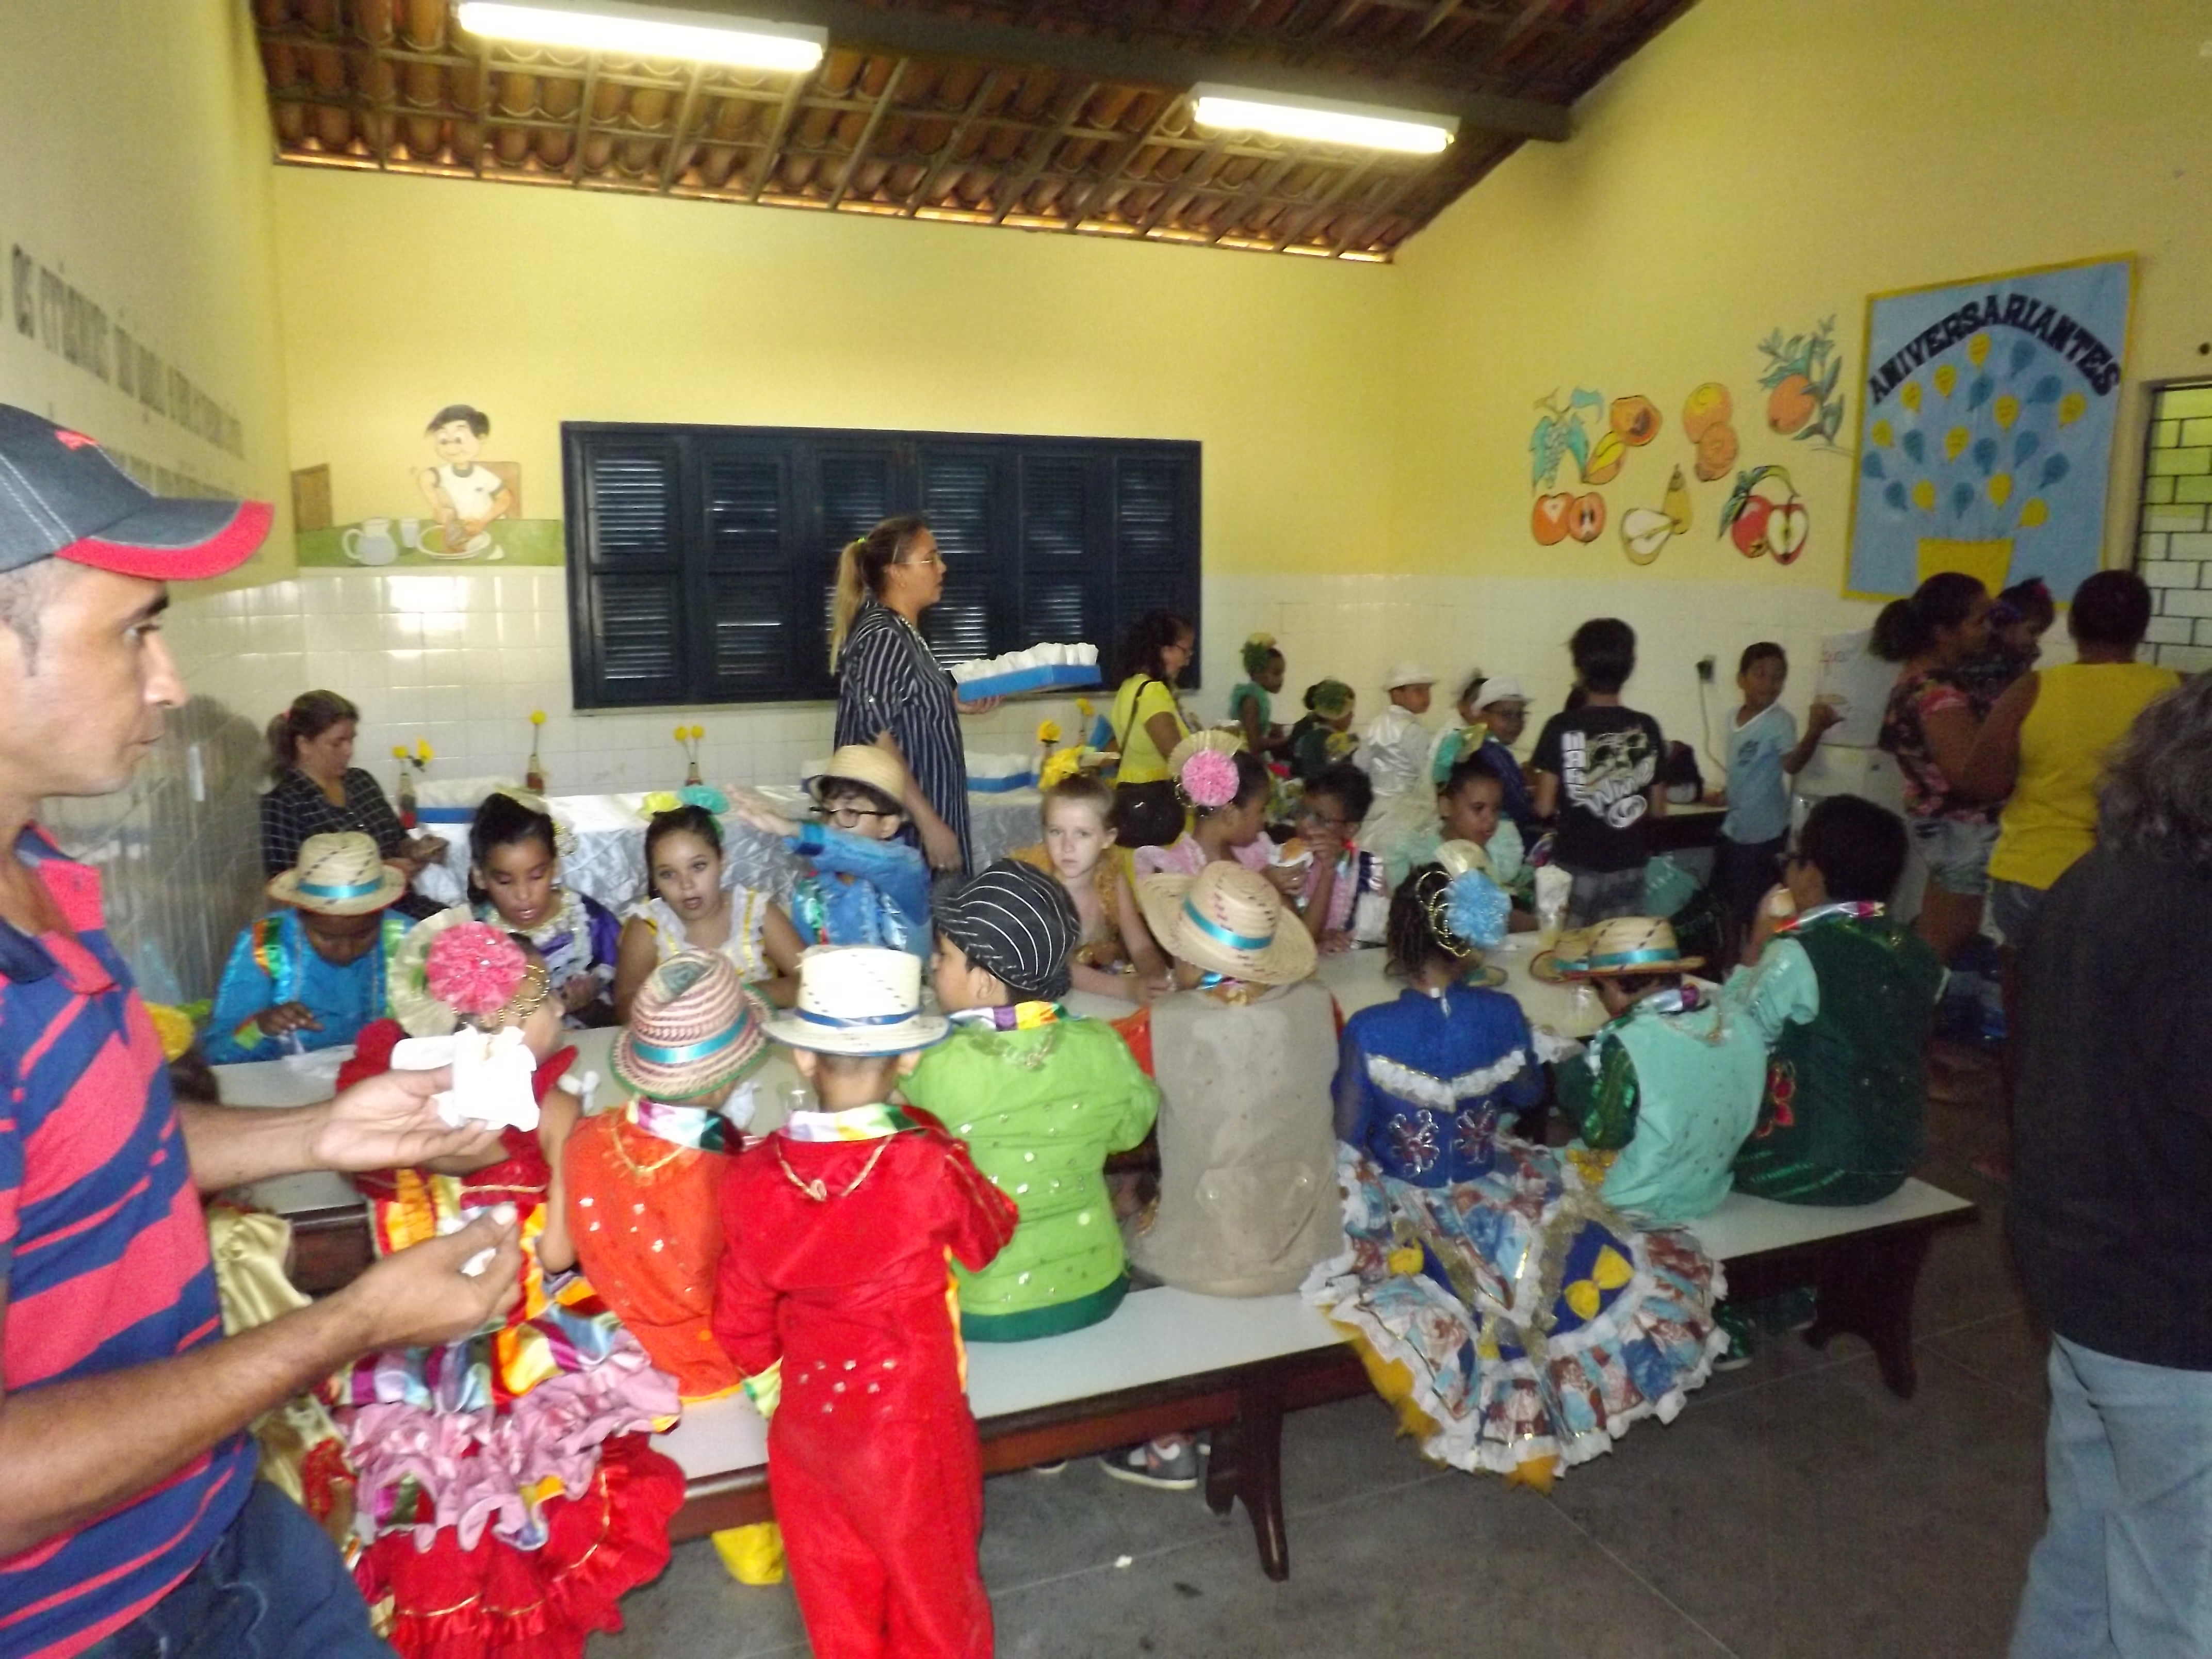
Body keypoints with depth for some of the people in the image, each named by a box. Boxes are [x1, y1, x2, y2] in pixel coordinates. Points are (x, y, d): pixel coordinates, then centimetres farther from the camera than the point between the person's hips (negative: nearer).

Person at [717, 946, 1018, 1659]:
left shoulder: (755, 1176, -16)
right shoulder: (931, 1167, -27)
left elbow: (742, 1317, -3)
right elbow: (989, 1240, -6)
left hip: (808, 1413, 3)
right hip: (908, 1416, -3)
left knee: (835, 1584, 25)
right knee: (929, 1580, 22)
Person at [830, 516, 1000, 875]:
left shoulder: (902, 633, 11)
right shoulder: (882, 637, -16)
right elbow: (878, 743, -22)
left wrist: (955, 703, 13)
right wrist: (930, 823, -23)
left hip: (916, 816, 9)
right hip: (900, 829, -9)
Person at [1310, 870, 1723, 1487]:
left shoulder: (1368, 1031, -22)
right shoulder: (1501, 1015, -12)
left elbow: (1348, 1137, -14)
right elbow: (1529, 1093, 8)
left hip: (1406, 1205, -3)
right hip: (1491, 1194, 4)